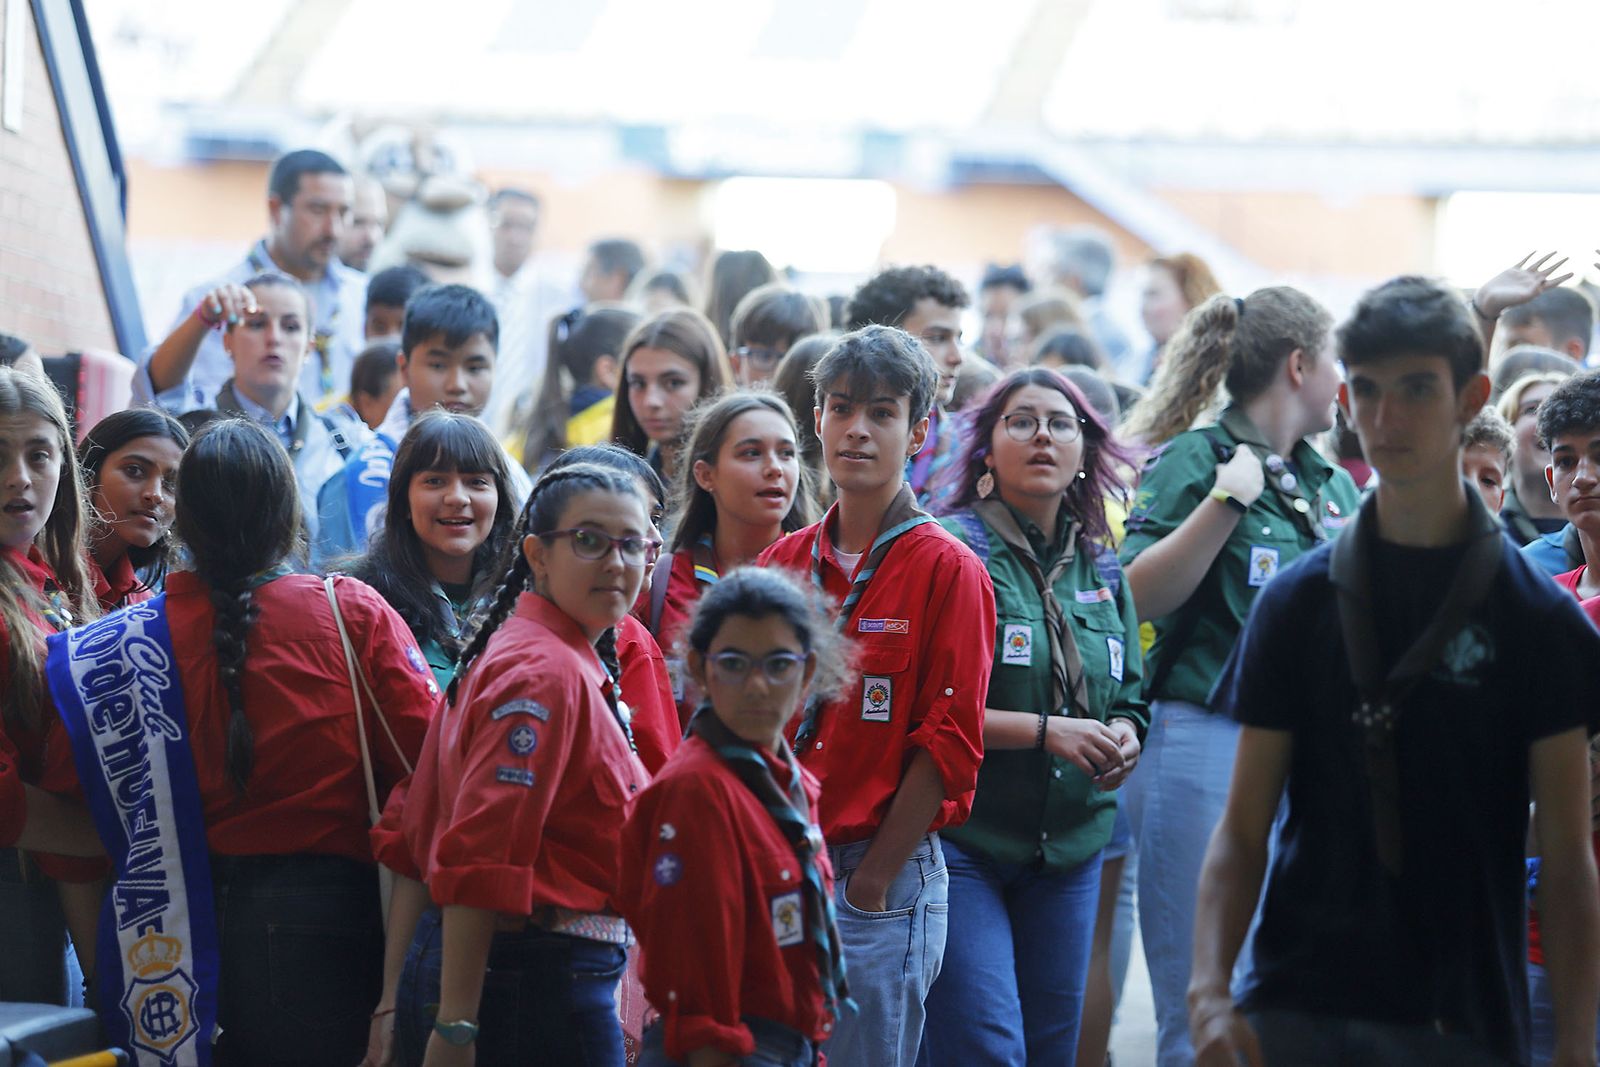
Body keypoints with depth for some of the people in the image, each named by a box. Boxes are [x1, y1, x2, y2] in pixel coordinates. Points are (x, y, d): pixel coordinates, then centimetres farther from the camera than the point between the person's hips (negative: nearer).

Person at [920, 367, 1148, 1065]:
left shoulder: (1102, 571, 13)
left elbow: (1129, 701, 21)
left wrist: (1122, 741, -3)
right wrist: (1047, 731, -17)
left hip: (1070, 847, 6)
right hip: (959, 842, -6)